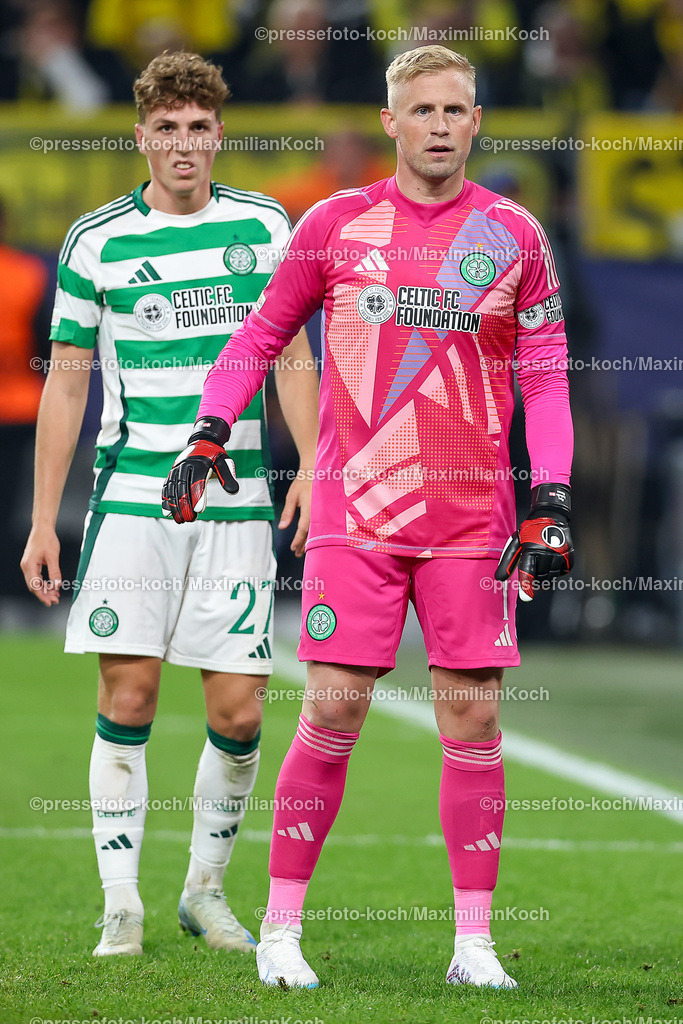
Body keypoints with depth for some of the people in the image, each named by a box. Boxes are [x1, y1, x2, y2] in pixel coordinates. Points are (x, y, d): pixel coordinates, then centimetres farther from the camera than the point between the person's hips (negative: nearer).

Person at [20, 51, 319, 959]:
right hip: (133, 494, -1)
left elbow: (292, 354, 12)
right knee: (128, 695, -8)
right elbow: (66, 382, 7)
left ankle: (207, 889, 18)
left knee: (238, 711, -2)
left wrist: (310, 467, -2)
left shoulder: (263, 227, 7)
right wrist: (43, 519, 3)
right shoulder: (97, 242, 3)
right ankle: (122, 906, -1)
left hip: (238, 499, 1)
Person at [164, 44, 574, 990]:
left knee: (473, 717, 1)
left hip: (472, 515, 1)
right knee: (333, 708, -5)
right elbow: (260, 335, 13)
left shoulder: (514, 235, 6)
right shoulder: (337, 223, 4)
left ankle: (474, 942, 8)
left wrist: (550, 498, -3)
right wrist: (208, 433, 1)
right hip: (356, 510, -1)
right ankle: (281, 928, 5)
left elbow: (544, 377, 7)